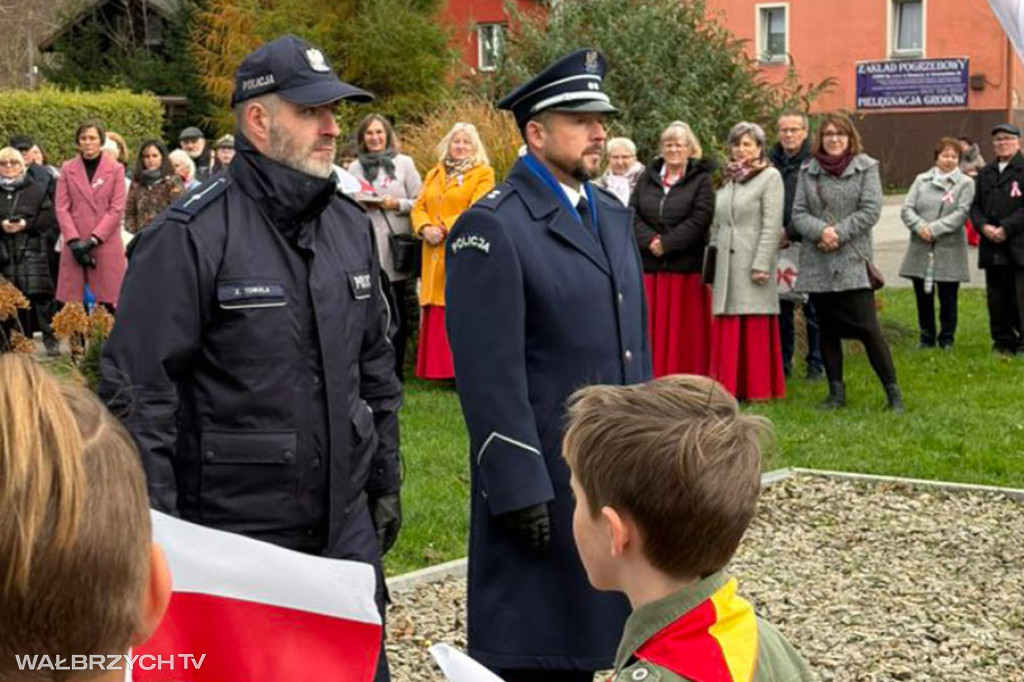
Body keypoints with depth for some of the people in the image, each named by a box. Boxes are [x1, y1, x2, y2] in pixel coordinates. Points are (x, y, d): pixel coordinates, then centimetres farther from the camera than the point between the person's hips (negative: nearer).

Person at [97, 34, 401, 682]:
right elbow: (137, 392, -14)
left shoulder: (351, 226, 7)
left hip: (348, 525, 6)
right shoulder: (190, 237, -14)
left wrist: (385, 482, 16)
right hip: (234, 531, -6)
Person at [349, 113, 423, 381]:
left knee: (397, 309, 1)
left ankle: (396, 369, 10)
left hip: (395, 246, -1)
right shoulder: (354, 168, 13)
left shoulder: (404, 163, 7)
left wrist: (397, 204, -11)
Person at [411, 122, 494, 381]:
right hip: (435, 253, 5)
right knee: (437, 317, 3)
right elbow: (419, 207, 14)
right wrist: (425, 228, -7)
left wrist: (444, 228, -15)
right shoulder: (433, 175, 20)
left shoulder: (484, 174, 3)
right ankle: (438, 369, 6)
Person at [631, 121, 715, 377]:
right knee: (652, 331, 5)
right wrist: (650, 240, -13)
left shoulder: (701, 180, 2)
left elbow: (699, 219, -10)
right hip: (650, 268, 3)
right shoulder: (647, 178, 13)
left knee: (686, 332, 0)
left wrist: (665, 244, -15)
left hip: (686, 269, -3)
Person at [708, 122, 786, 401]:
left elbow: (772, 226, -10)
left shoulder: (770, 177, -2)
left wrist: (761, 265, -16)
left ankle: (759, 389, 4)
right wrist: (711, 261, 12)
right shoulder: (727, 179, 17)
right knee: (726, 331, 5)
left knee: (756, 328, -3)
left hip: (752, 264, -6)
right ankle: (730, 387, 10)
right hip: (726, 264, 6)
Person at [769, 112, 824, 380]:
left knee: (812, 308, 1)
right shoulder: (770, 161, 11)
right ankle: (783, 362, 18)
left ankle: (816, 364, 9)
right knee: (781, 306, 9)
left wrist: (790, 232, -13)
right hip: (776, 244, 4)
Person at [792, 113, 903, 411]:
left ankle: (892, 390, -2)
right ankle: (836, 392, 18)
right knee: (827, 331, 9)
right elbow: (798, 213, 4)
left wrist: (839, 233, -13)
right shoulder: (808, 171, 9)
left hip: (853, 262, -4)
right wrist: (821, 231, -15)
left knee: (867, 328, -9)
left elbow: (871, 210, -6)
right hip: (817, 263, 4)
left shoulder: (866, 167, 2)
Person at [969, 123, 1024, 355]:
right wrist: (984, 226, -6)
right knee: (998, 299, 8)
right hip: (992, 247, 5)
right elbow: (975, 206, 13)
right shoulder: (985, 173, 18)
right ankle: (1004, 343, 16)